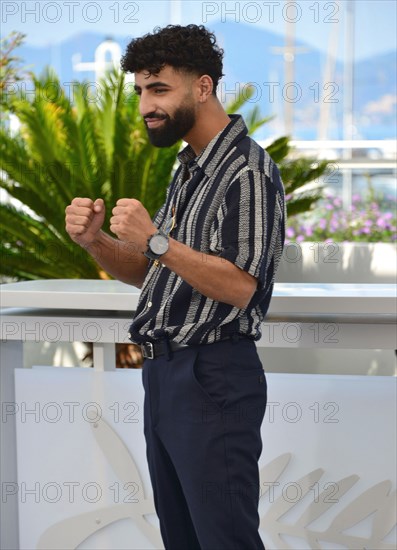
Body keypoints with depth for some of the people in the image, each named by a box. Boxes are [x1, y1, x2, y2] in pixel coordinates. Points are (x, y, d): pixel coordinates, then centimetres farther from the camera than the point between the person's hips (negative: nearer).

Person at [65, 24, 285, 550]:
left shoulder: (248, 171, -13)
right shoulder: (189, 170, 16)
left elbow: (238, 287, -21)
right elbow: (148, 273, 17)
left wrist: (156, 239, -25)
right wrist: (95, 240, -1)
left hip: (213, 378, -9)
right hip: (164, 371, 9)